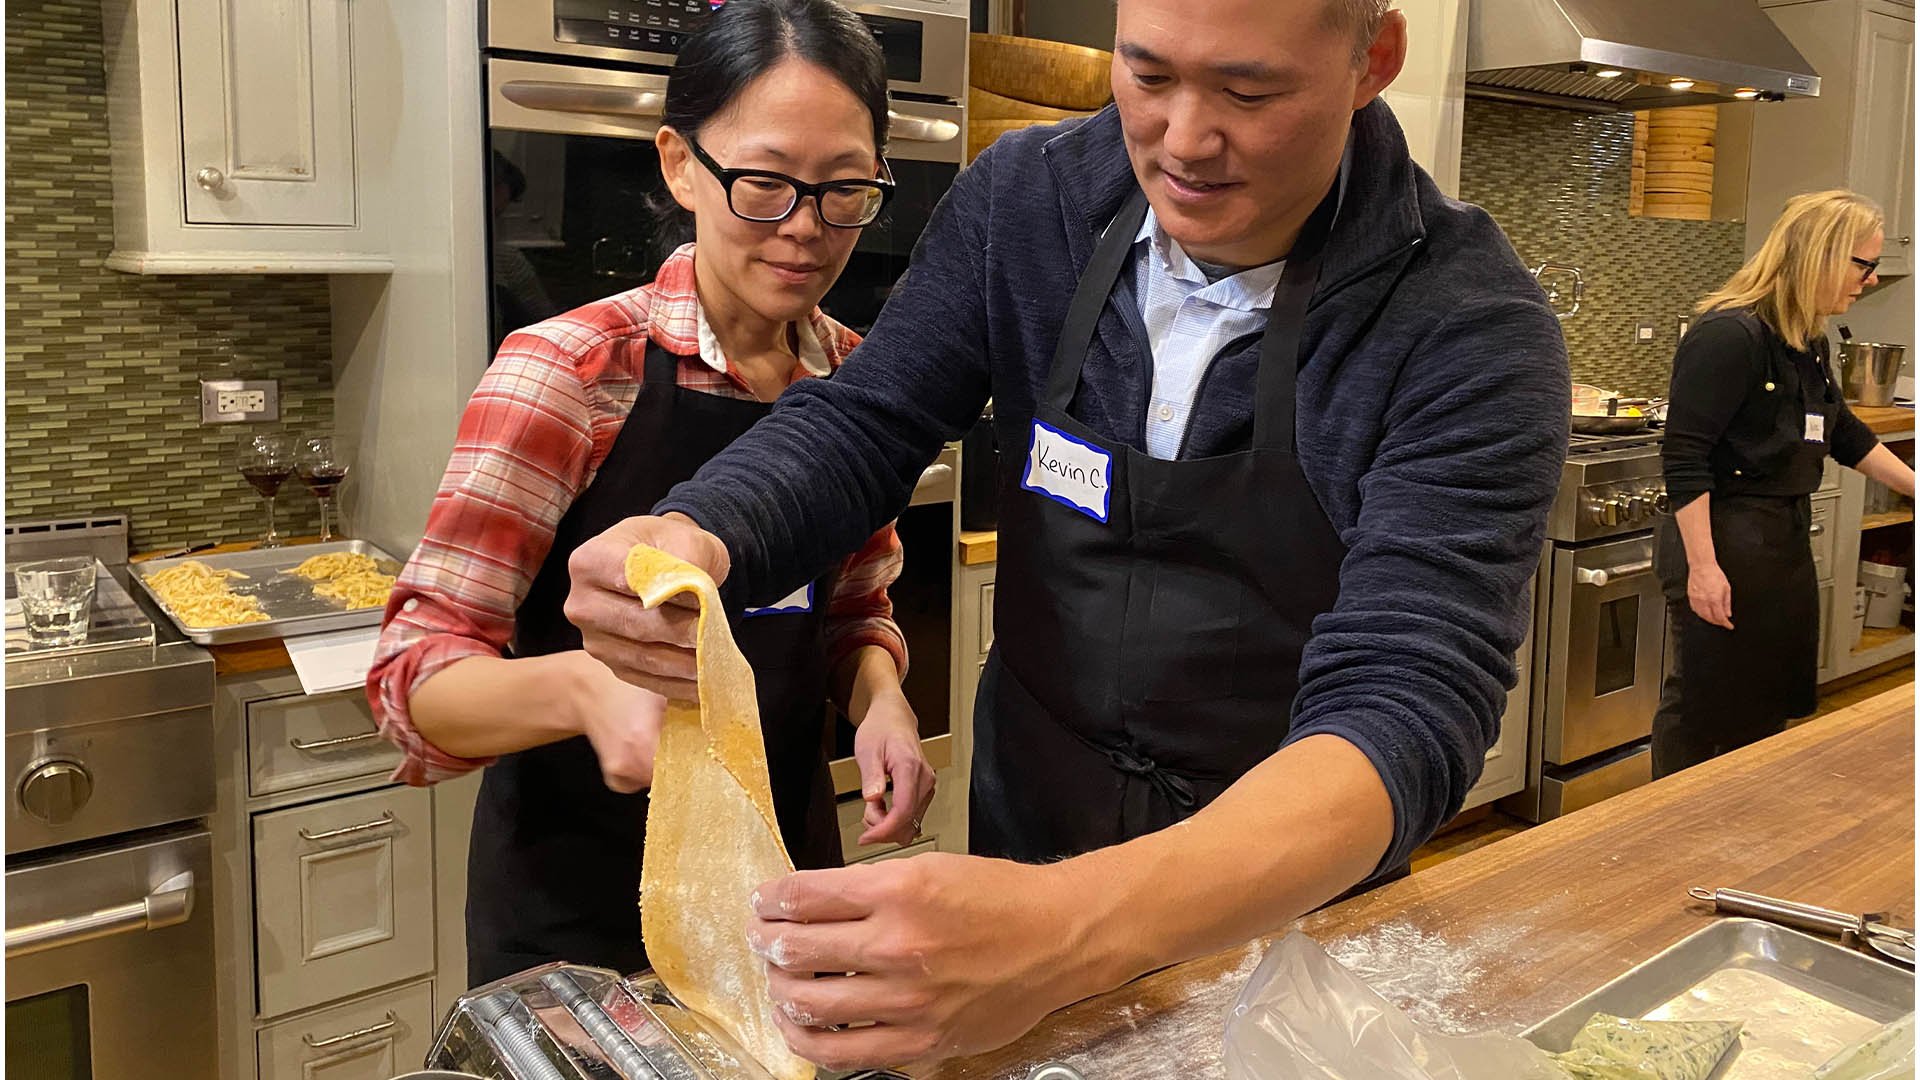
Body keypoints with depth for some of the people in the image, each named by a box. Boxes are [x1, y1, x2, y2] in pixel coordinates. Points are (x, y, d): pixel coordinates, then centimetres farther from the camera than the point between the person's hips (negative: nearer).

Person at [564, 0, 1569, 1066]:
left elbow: (1404, 713, -33)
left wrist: (1075, 932, -51)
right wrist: (693, 535, -31)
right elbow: (860, 424, -7)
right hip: (1022, 854, 3)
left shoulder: (1472, 335, -25)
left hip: (1291, 907, -2)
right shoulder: (1028, 196, -11)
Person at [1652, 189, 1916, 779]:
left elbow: (1844, 435, 23)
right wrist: (1702, 565, -25)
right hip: (1721, 542, -10)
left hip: (1784, 540, 10)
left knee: (1773, 699, 18)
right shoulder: (1728, 336, -20)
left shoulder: (1808, 342, 9)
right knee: (1704, 707, 1)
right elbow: (1684, 458, -23)